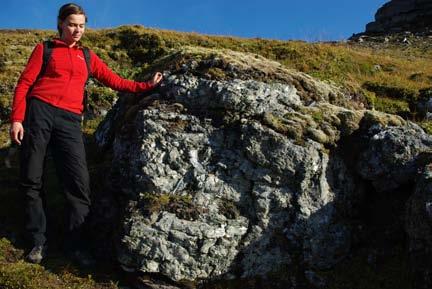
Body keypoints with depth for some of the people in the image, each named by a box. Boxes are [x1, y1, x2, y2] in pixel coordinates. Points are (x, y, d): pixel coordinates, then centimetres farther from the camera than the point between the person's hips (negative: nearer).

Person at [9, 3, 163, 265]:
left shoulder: (88, 57, 22)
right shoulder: (45, 49, 12)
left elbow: (115, 82, 19)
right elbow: (25, 83, 4)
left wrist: (147, 86, 10)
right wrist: (16, 119, -6)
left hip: (70, 120, 2)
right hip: (39, 112, -2)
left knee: (79, 182, -11)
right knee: (32, 180, -1)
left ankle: (75, 244, -2)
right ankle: (38, 242, 10)